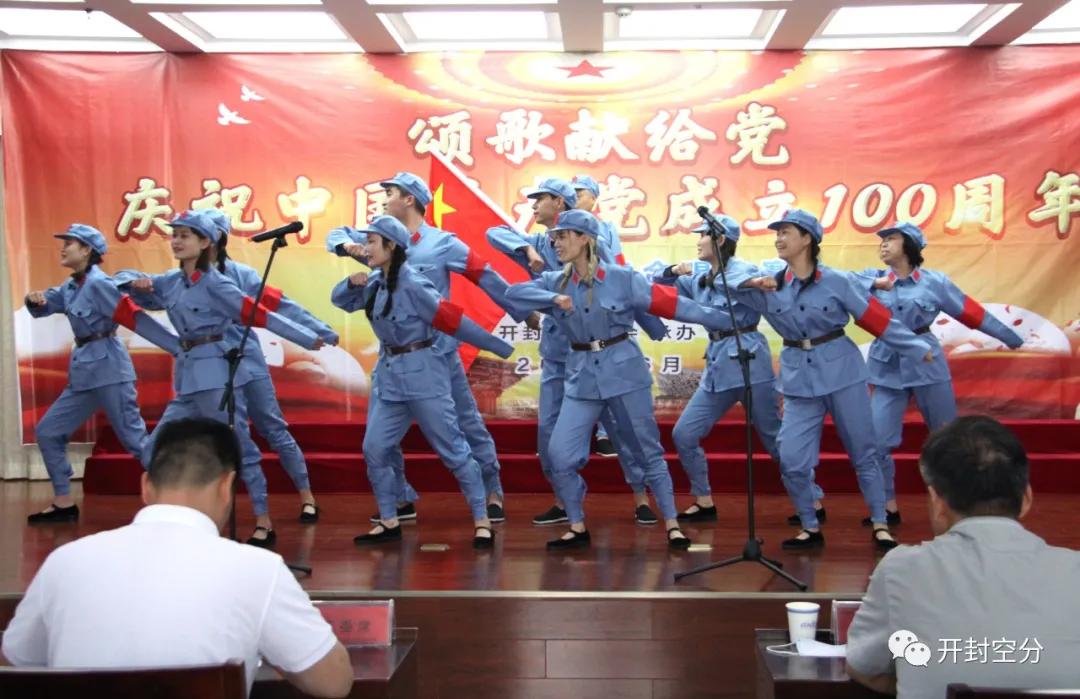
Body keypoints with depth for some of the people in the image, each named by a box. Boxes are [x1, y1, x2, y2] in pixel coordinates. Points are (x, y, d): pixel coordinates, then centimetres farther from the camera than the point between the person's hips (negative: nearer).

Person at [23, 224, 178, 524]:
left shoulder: (98, 283, -13)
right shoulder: (71, 286, 14)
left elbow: (136, 318, -19)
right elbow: (42, 308, 19)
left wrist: (180, 349, -23)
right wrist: (35, 298, -6)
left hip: (109, 369, -9)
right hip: (83, 371, 9)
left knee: (136, 439, -9)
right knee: (47, 432, 11)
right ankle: (64, 504, 19)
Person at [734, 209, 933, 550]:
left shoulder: (838, 281, -8)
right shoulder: (770, 285, 0)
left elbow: (879, 319, -3)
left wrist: (918, 349, -1)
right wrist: (752, 282, -20)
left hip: (842, 370, -2)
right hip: (799, 378, 2)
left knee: (864, 453, 7)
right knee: (792, 462, -3)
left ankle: (880, 525, 22)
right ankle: (811, 528, 17)